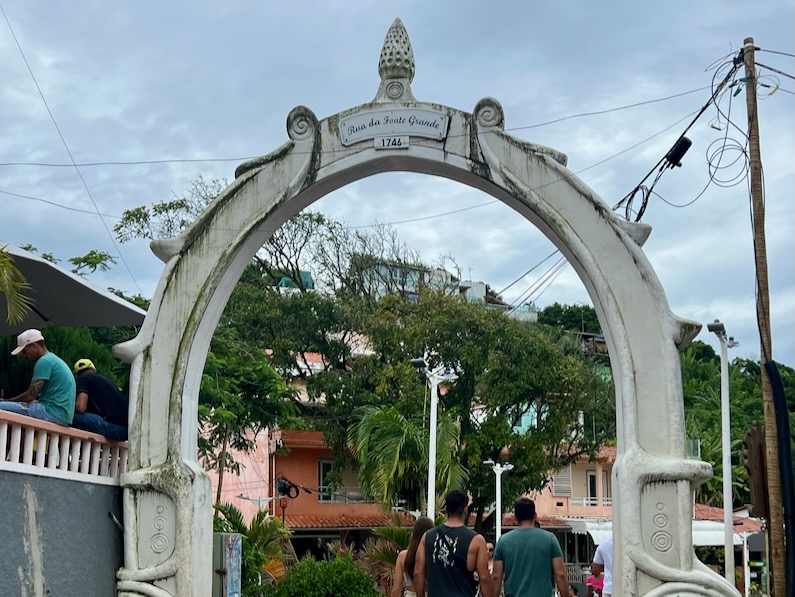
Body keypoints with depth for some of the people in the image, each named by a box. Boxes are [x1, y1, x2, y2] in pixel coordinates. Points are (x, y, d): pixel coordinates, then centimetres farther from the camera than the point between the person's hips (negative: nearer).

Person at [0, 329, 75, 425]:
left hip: (53, 413, -11)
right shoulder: (54, 360, 23)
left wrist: (8, 401, 3)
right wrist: (10, 401, 17)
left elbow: (30, 395, -12)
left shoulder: (44, 361, -8)